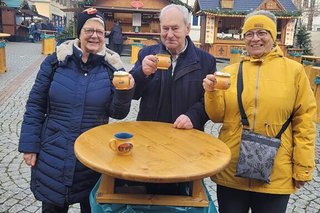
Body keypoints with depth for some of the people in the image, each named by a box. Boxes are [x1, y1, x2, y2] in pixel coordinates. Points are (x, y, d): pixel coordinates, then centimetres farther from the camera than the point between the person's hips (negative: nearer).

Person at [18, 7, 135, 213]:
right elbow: (35, 105, 1)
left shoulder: (112, 67, -4)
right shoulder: (56, 61, -4)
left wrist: (125, 91, -25)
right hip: (54, 152, 0)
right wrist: (29, 145, -1)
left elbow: (117, 113, -6)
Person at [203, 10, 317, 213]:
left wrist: (303, 168, -1)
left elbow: (304, 121, 0)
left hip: (276, 175, -1)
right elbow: (218, 116, 5)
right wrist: (212, 92, -13)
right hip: (231, 171, 2)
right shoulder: (230, 71, 4)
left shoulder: (294, 70, -1)